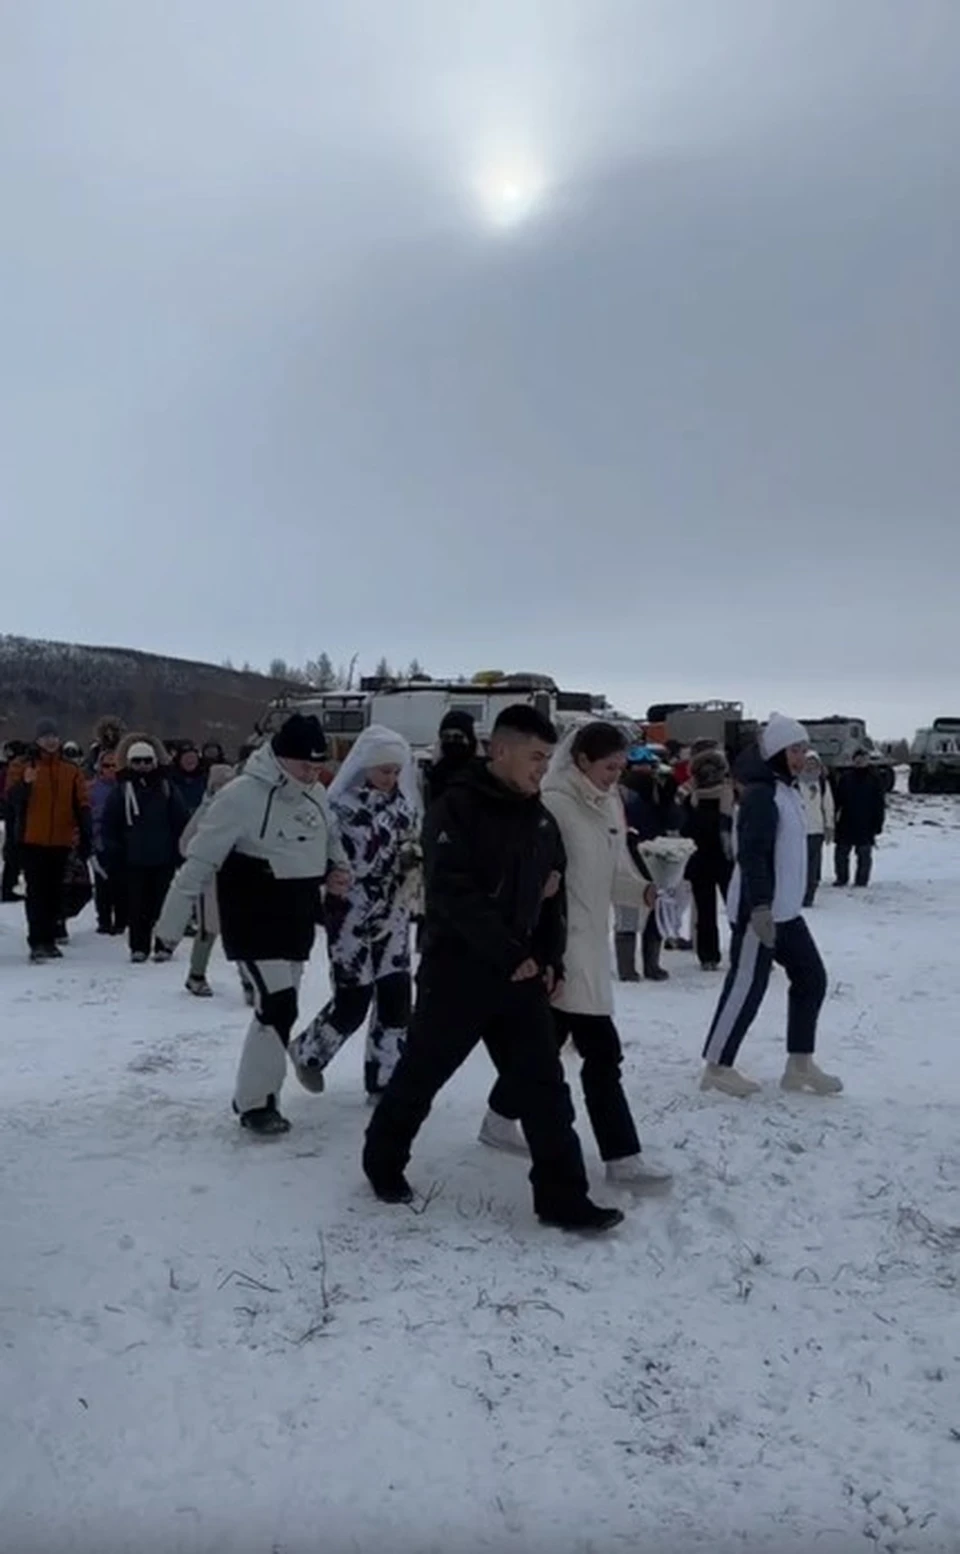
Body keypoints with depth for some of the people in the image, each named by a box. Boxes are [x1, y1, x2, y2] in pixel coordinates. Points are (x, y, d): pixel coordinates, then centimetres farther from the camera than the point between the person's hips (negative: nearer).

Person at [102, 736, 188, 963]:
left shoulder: (166, 787, 4)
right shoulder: (122, 789, 2)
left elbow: (180, 821, 7)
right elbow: (108, 825, 5)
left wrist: (179, 848, 2)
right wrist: (113, 851, 0)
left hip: (163, 857, 0)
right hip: (133, 858, 0)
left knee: (162, 902, 4)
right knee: (137, 904, 3)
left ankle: (162, 945, 12)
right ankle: (138, 947, 11)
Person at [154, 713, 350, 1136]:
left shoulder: (315, 795, 3)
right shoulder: (241, 795, -19)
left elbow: (330, 842, 20)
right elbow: (200, 861, -16)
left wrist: (337, 870, -3)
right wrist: (172, 923, -14)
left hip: (298, 922, 7)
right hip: (254, 922, -7)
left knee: (279, 1006, 14)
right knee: (278, 1007, -13)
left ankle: (257, 1094, 30)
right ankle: (254, 1102, 4)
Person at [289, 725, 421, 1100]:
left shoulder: (405, 803, 6)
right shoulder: (341, 805, -13)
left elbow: (415, 850, 16)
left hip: (392, 916, 6)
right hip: (351, 917, -6)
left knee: (396, 995, 3)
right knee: (353, 1000, 0)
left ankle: (385, 1080, 17)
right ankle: (308, 1052, 28)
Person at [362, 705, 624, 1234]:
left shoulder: (539, 817, 9)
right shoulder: (456, 808, -14)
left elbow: (551, 894, 16)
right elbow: (453, 894, -22)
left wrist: (550, 958, 6)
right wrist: (511, 955, -20)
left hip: (522, 973, 6)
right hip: (456, 972, -6)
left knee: (545, 1086, 4)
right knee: (420, 1075, 11)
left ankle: (562, 1198, 13)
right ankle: (383, 1161, 34)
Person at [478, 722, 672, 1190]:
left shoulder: (610, 805, 10)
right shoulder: (554, 804, -18)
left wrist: (644, 890, -5)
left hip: (591, 943, 9)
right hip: (561, 947, -9)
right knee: (602, 1051, -4)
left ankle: (500, 1118, 36)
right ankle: (623, 1157, 7)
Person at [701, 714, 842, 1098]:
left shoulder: (788, 791, 15)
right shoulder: (761, 794, -17)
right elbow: (751, 855, -24)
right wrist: (761, 907, -29)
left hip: (786, 909, 10)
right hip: (759, 910, -10)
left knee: (811, 979, 12)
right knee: (747, 986, -4)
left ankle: (799, 1064, 21)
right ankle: (716, 1068, 8)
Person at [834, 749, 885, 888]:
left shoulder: (874, 779, -2)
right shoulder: (845, 777, 3)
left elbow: (880, 804, -1)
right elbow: (838, 799, 6)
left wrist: (878, 823, -5)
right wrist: (834, 816, 1)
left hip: (866, 826, -2)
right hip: (846, 824, 2)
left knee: (864, 854, 5)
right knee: (841, 852, 7)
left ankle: (861, 881, 13)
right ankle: (841, 878, 20)